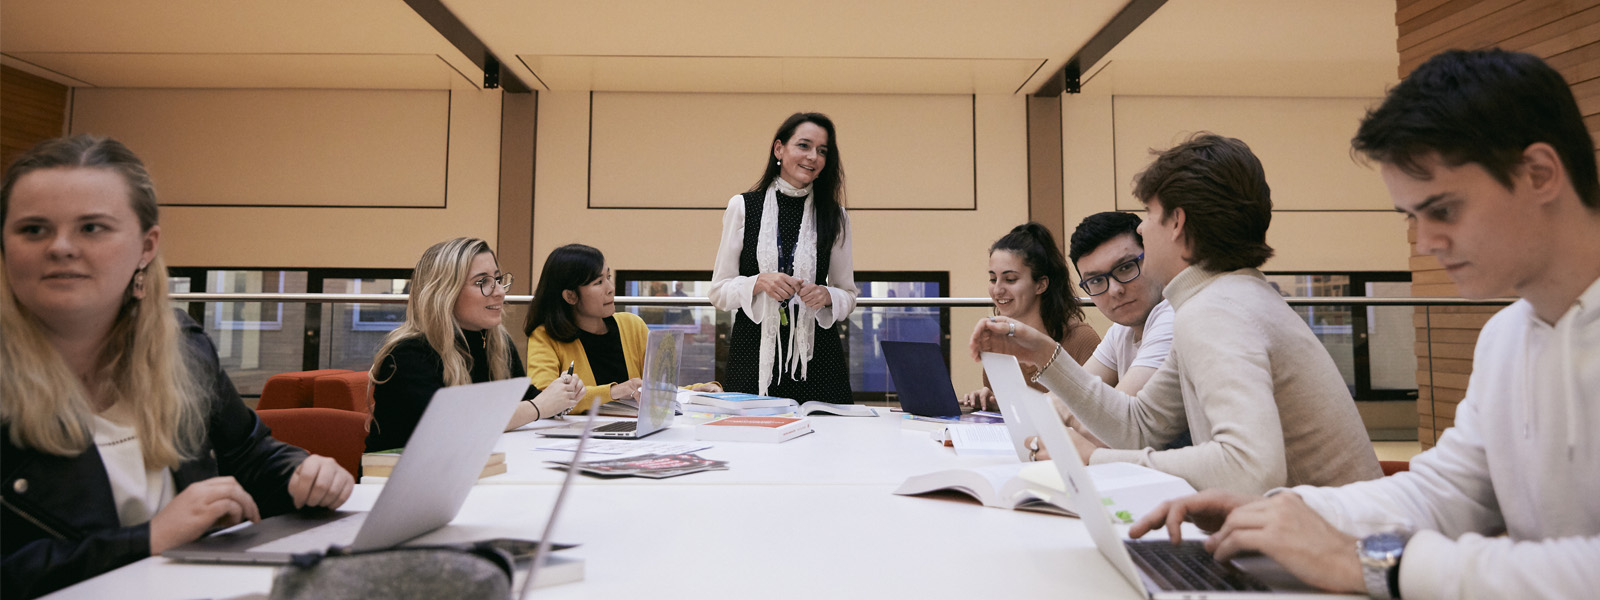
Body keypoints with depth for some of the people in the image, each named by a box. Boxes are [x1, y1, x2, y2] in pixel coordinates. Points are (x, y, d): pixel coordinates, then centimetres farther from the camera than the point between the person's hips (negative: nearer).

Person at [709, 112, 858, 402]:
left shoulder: (835, 216, 8)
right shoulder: (742, 207, 4)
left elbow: (849, 296, 13)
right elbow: (719, 291, 4)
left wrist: (826, 296, -9)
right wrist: (759, 282, -14)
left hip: (816, 354, 1)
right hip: (754, 353, -1)